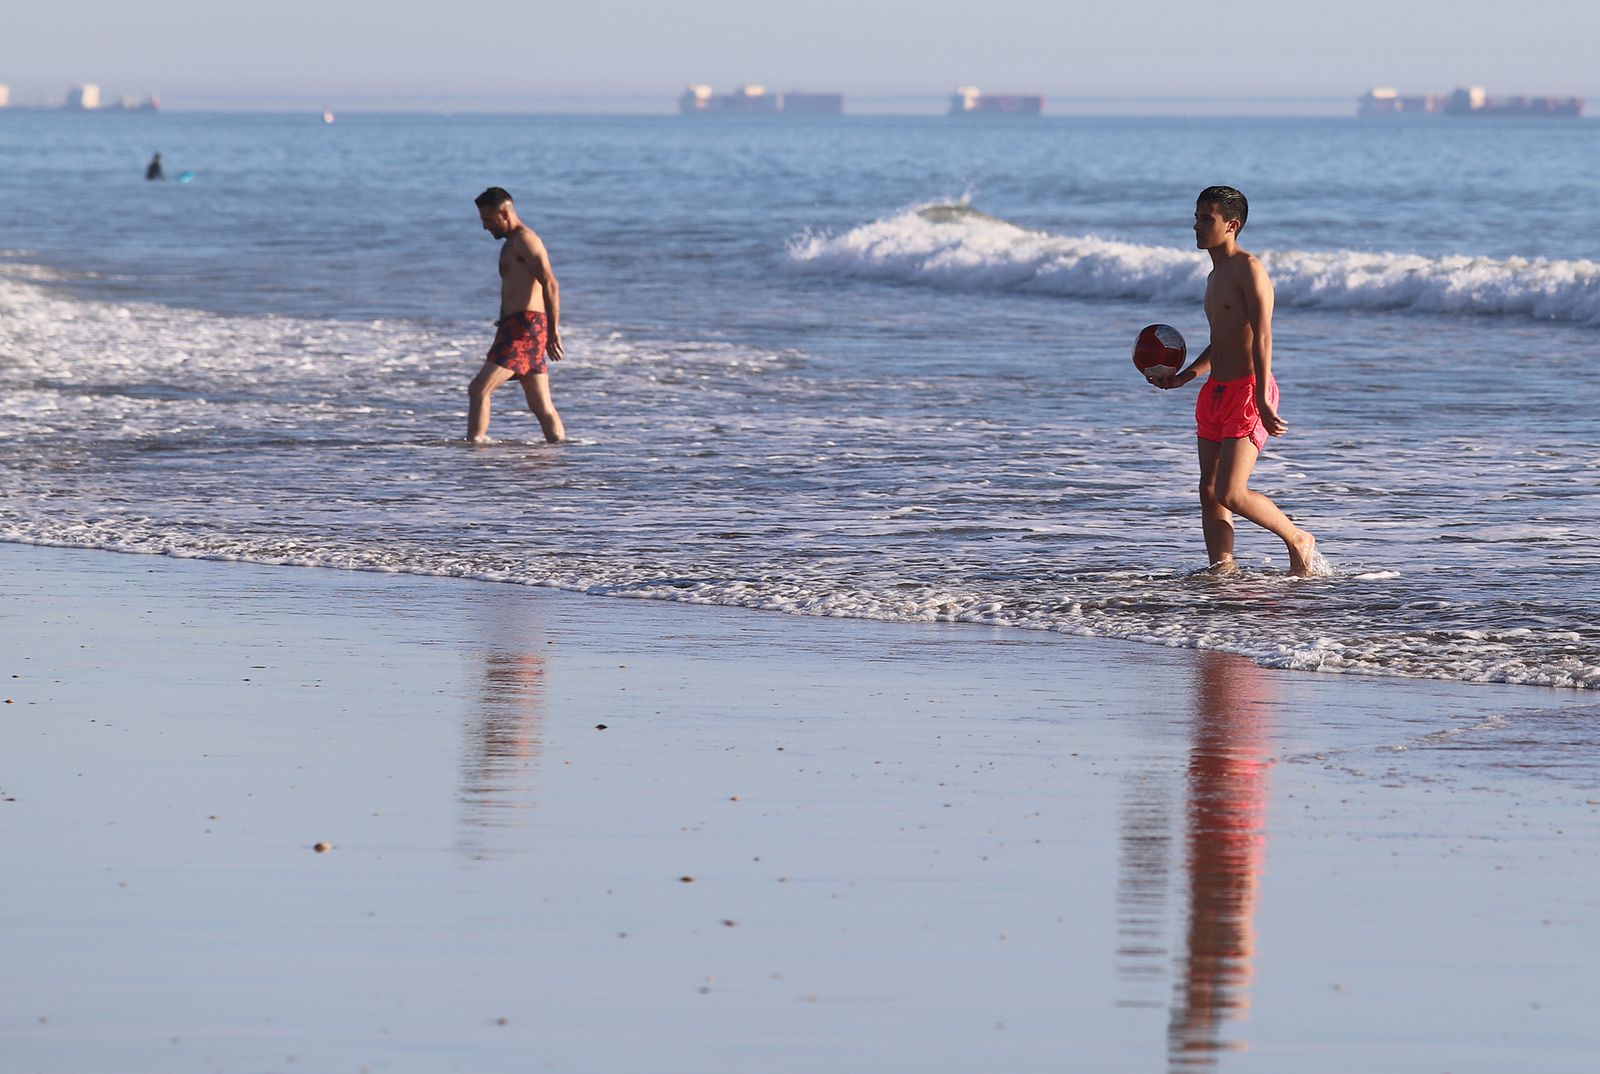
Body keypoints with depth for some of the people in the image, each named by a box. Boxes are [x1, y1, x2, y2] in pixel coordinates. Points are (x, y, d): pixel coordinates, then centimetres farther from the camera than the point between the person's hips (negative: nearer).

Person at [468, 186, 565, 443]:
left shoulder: (525, 240, -7)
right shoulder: (512, 244, 24)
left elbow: (551, 285, -17)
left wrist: (553, 331, -23)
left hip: (525, 327, -10)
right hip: (518, 328, 10)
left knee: (478, 389, -16)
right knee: (542, 407, 8)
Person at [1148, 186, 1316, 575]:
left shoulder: (1248, 269, -10)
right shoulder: (1216, 276, 19)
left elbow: (1261, 338, -19)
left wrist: (1262, 399, -26)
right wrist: (1184, 376, 22)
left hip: (1248, 390, -9)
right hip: (1216, 392, 9)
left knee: (1231, 494, -15)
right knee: (1209, 493, 5)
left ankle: (1298, 542, 4)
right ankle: (1223, 569, 8)